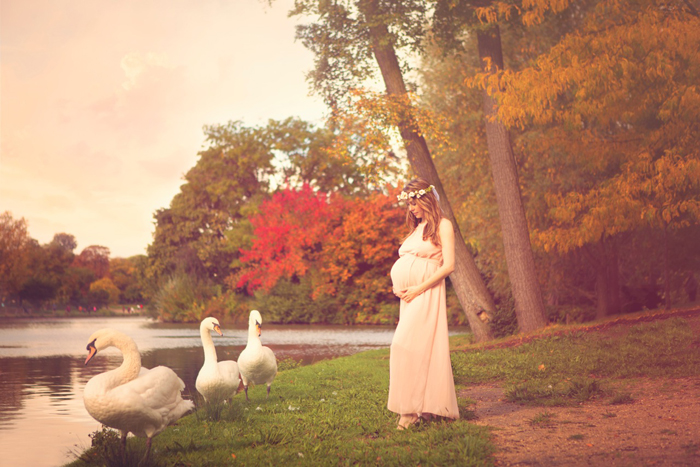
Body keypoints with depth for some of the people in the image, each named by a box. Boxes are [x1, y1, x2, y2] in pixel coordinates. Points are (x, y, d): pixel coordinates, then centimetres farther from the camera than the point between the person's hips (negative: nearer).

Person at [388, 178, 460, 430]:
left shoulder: (442, 225, -2)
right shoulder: (416, 228, 21)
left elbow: (449, 265, -11)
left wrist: (419, 288, -15)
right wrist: (396, 286, 5)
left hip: (426, 295, -7)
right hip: (408, 296, 7)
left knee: (407, 345, -16)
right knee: (419, 348, 5)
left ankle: (412, 409, -14)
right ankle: (424, 406, 9)